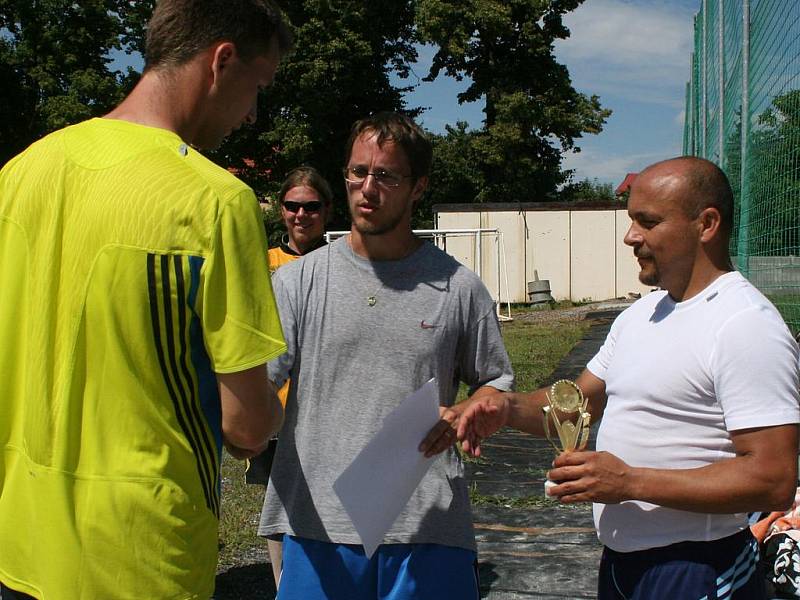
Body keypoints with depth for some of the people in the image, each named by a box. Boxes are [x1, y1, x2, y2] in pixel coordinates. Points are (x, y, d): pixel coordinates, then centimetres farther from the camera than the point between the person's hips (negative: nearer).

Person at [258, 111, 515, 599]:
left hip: (430, 527, 0)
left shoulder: (460, 287, 4)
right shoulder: (297, 281, 3)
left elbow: (497, 382, 12)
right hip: (318, 525, 0)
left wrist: (461, 416, -9)